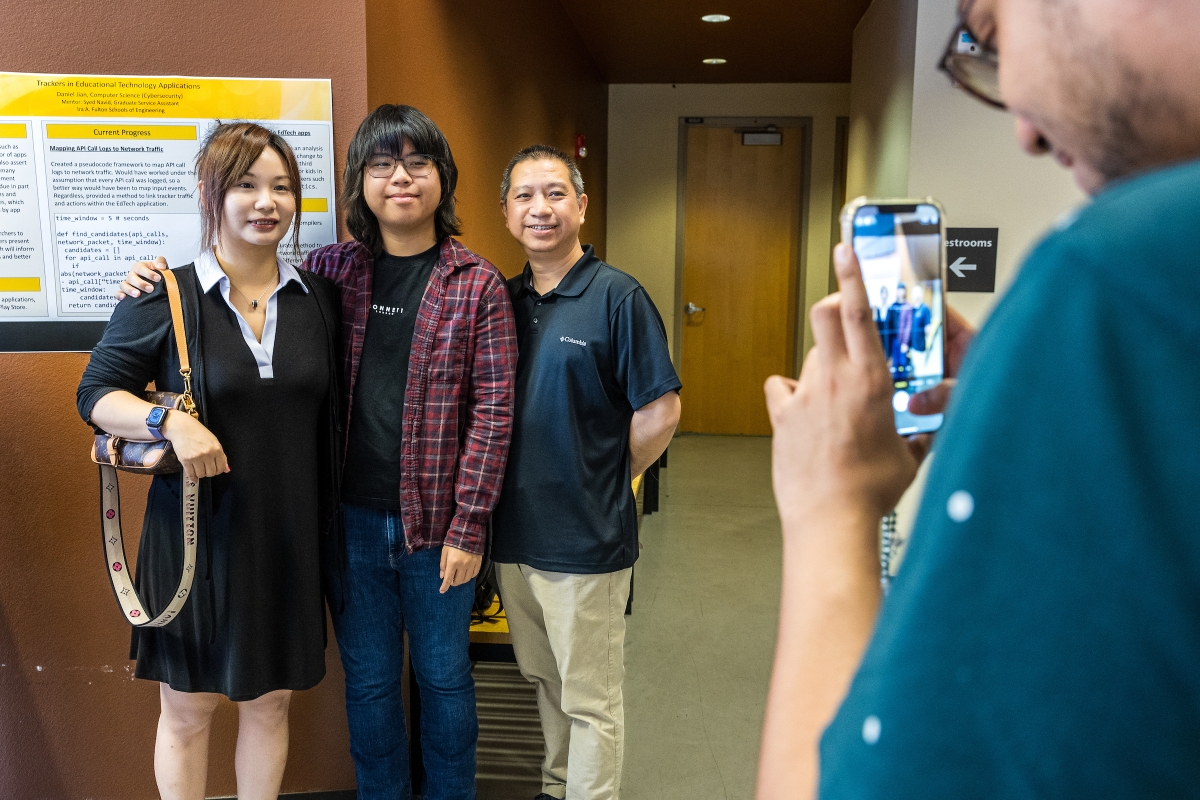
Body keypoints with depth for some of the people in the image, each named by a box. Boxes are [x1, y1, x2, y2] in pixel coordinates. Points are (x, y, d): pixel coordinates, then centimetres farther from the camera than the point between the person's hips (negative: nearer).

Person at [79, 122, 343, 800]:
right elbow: (97, 394, -1)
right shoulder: (164, 299, -7)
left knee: (271, 702, 16)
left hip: (289, 540, 3)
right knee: (188, 710, 12)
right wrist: (169, 421, -21)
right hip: (197, 536, -3)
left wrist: (327, 516, 6)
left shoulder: (321, 298, 4)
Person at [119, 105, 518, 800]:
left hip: (437, 525, -2)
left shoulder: (479, 286, -6)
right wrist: (158, 285, -2)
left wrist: (468, 528, -12)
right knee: (368, 678, 16)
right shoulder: (330, 270, 3)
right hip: (353, 518, 2)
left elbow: (492, 412, -9)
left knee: (444, 676, 14)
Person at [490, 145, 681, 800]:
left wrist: (604, 482, -4)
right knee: (544, 679, 23)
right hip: (514, 532, 6)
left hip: (586, 538, -6)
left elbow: (661, 410, -12)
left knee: (589, 700, 7)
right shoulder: (503, 298, 7)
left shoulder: (618, 297, -11)